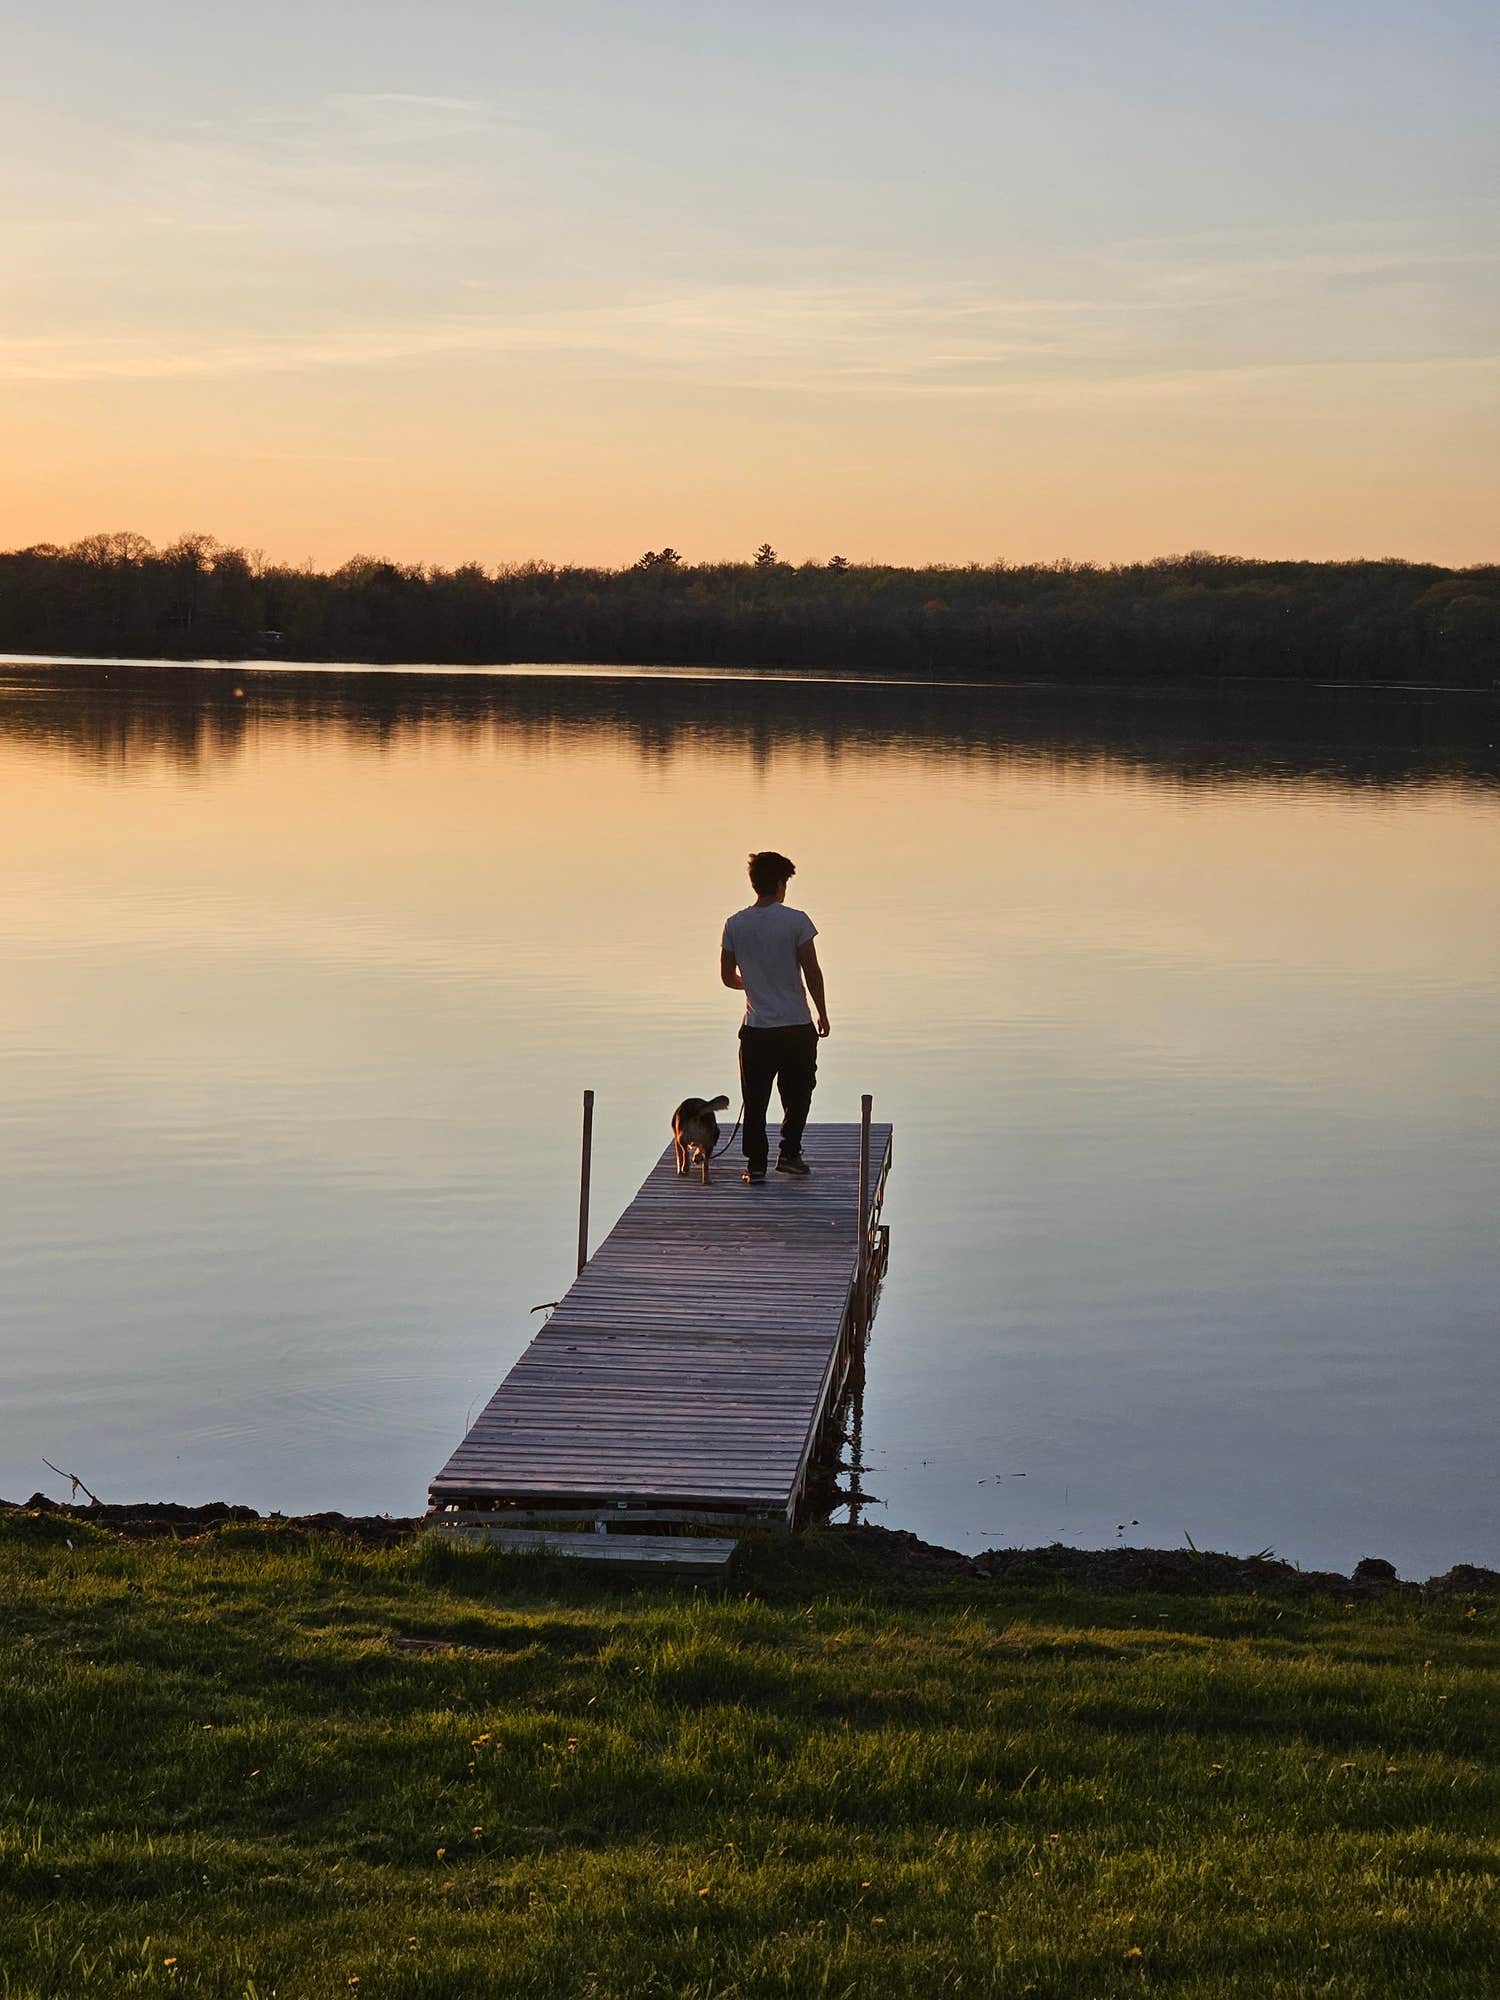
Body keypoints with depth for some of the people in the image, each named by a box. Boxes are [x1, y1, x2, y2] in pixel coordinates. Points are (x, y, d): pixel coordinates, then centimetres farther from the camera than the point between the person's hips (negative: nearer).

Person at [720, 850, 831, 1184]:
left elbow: (727, 976, 7)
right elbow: (812, 973, -9)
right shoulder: (796, 921, -10)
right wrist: (823, 1014, 4)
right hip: (796, 1026, -2)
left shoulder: (735, 924, 0)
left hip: (756, 1030, 2)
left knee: (755, 1099, 7)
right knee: (798, 1093, 15)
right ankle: (789, 1153, 13)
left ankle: (756, 1163, 5)